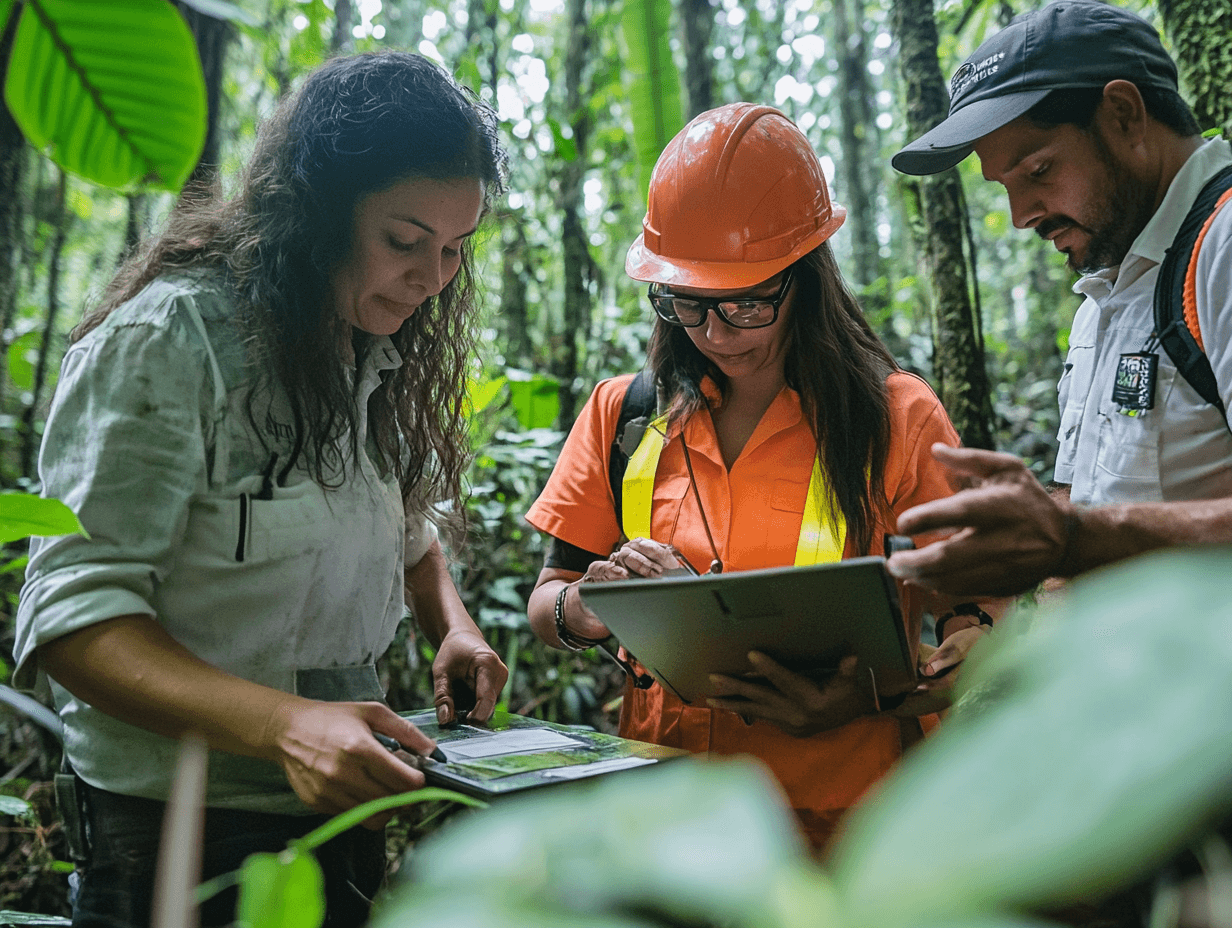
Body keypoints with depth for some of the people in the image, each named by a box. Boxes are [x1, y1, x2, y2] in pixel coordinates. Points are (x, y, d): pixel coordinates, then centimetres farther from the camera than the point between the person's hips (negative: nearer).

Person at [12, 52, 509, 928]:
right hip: (184, 831, -6)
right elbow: (74, 611, -23)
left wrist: (453, 626, -4)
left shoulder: (385, 355, 4)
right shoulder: (166, 340, -18)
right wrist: (282, 724, -37)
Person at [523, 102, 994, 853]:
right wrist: (590, 608, -11)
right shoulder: (623, 416, 8)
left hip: (840, 820, -2)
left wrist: (867, 697, -18)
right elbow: (545, 606, 12)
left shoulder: (898, 418, 2)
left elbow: (977, 633, 1)